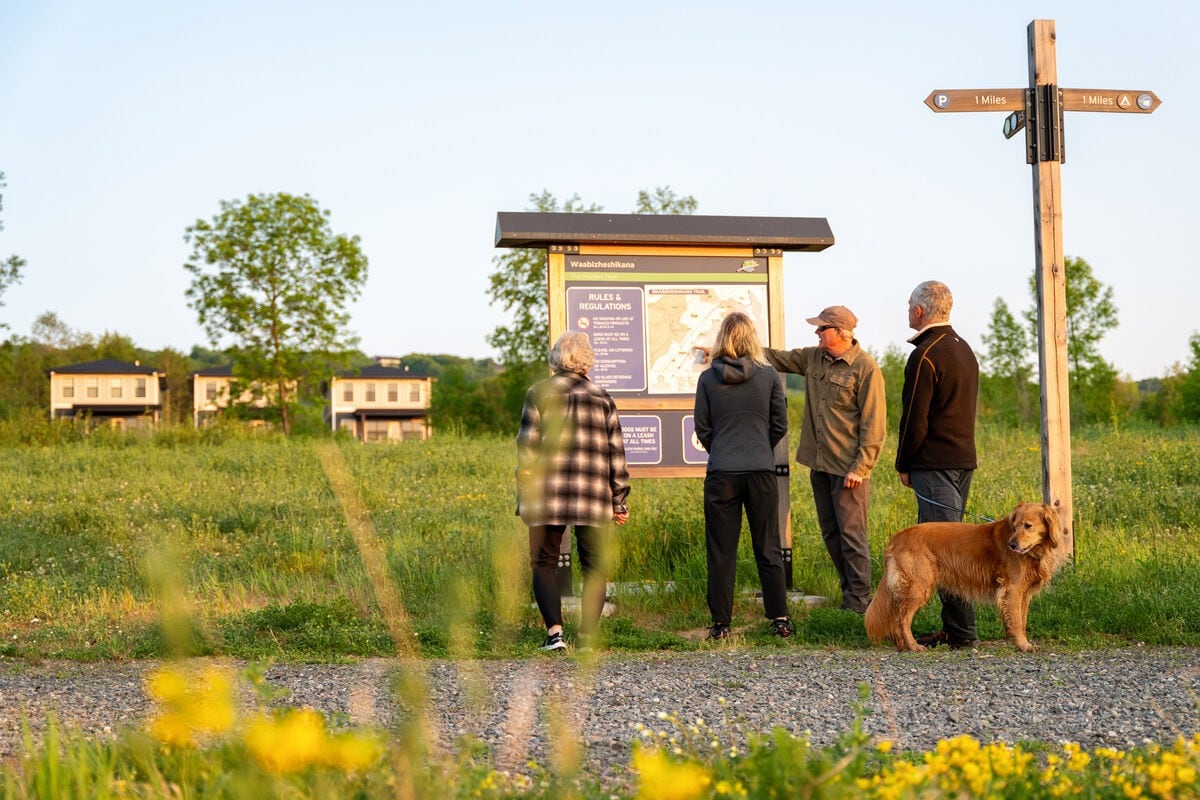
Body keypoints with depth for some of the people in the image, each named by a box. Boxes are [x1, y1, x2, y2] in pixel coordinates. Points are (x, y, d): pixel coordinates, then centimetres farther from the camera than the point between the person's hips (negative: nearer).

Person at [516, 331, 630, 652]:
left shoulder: (539, 393, 3)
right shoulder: (602, 398, 9)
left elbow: (527, 448, 0)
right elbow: (616, 454, 7)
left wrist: (524, 497, 5)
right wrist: (620, 501, 12)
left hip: (548, 495, -1)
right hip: (593, 497, 1)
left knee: (544, 564, 8)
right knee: (594, 566, 9)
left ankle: (554, 631, -6)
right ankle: (587, 636, 3)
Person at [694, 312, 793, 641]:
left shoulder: (708, 378, -1)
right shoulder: (769, 376, 0)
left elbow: (702, 429, 3)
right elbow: (780, 425, 5)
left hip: (721, 474, -1)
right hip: (761, 471, 1)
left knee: (721, 551, 5)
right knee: (768, 548, 10)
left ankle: (720, 623, 7)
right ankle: (780, 619, 12)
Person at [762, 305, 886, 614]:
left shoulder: (865, 368, -13)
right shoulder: (813, 357, 8)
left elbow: (874, 424, -14)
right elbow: (776, 358, 21)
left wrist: (860, 468, -16)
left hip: (848, 468, -8)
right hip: (819, 464, 8)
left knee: (852, 535, -3)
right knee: (831, 534, 13)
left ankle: (858, 601, 5)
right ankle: (849, 590, 25)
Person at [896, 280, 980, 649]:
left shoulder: (925, 355, -14)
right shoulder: (964, 349, 15)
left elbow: (915, 418, -15)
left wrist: (903, 465, -2)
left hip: (935, 464, -9)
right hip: (964, 459, 9)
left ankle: (962, 631, -6)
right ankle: (954, 627, 16)